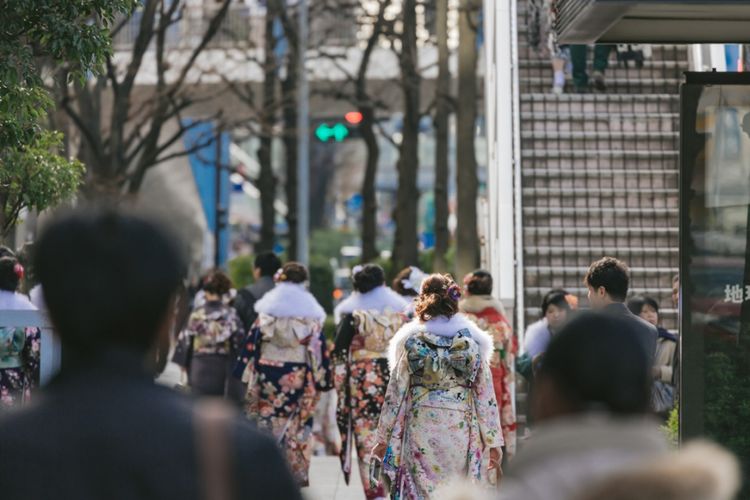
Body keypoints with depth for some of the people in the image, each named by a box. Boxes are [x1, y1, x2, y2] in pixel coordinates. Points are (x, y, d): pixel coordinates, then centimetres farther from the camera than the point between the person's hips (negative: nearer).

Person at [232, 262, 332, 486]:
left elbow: (253, 340, -2)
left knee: (268, 419, 7)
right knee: (297, 423, 5)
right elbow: (319, 346, -1)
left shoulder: (268, 310, 0)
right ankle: (297, 472, 6)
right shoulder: (312, 313, 0)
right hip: (300, 375, 0)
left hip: (268, 374, 0)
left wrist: (247, 371, 2)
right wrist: (321, 378, 4)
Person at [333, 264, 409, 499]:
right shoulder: (401, 313, 3)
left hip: (362, 382, -3)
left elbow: (340, 356, -5)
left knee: (367, 437, 2)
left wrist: (340, 389, 1)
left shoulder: (353, 316, -5)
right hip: (394, 378, 3)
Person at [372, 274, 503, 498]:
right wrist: (493, 442, 8)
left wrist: (384, 438, 7)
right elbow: (486, 395, 2)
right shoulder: (473, 341, 1)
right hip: (461, 431, 1)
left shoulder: (411, 340, -3)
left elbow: (396, 393, 0)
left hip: (421, 432, -1)